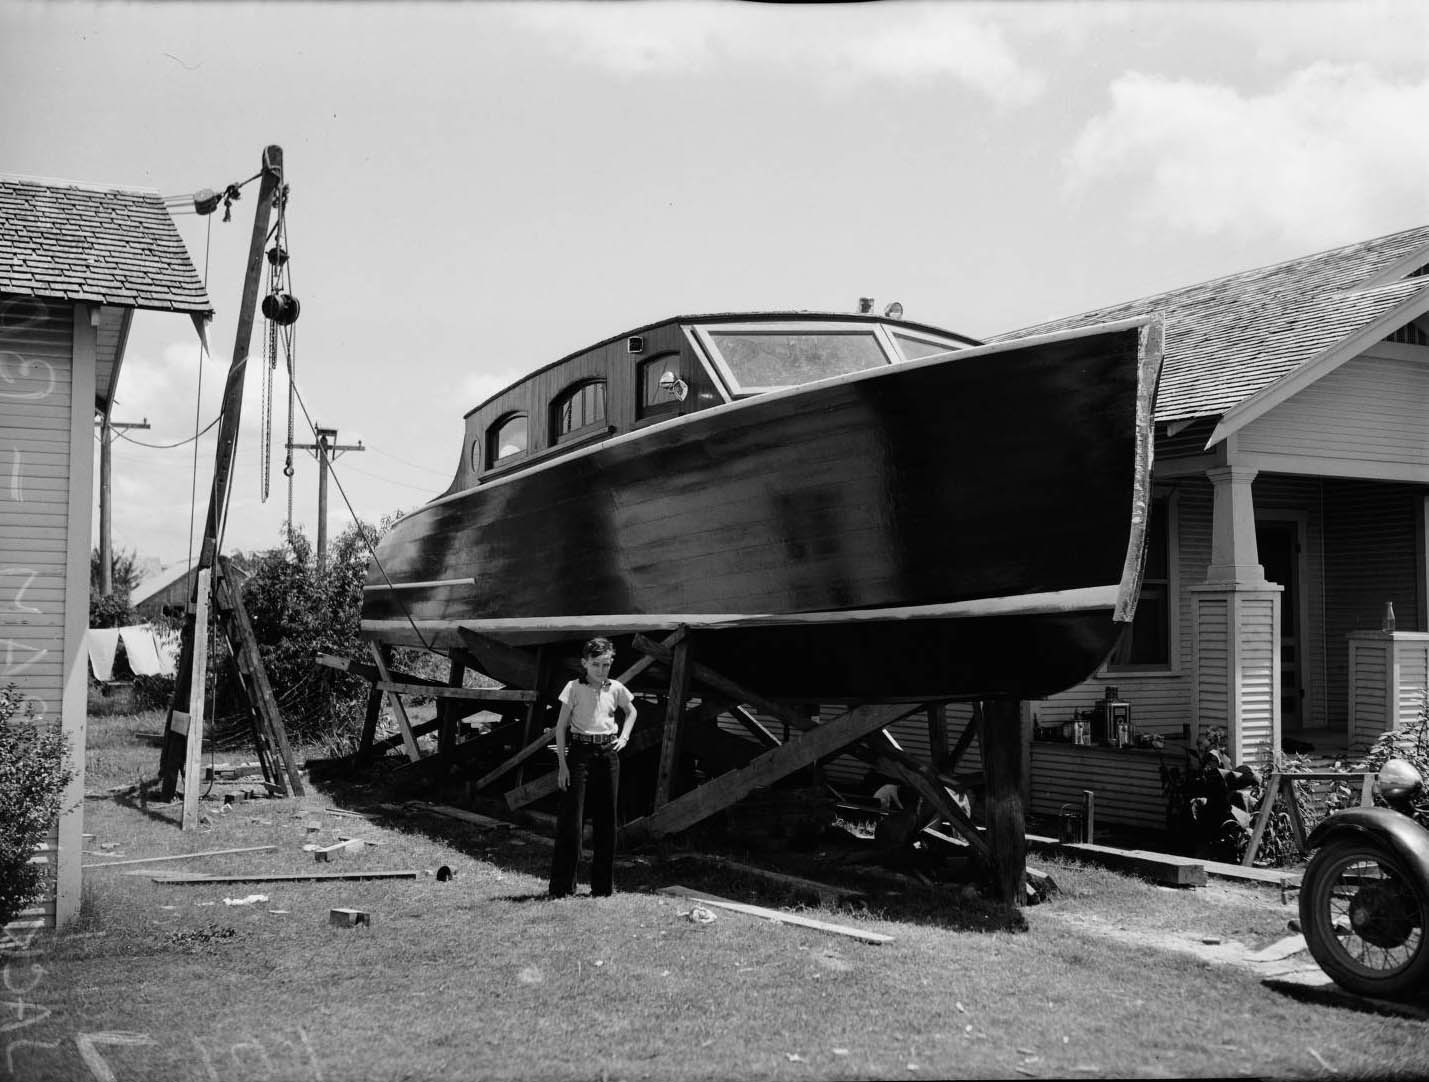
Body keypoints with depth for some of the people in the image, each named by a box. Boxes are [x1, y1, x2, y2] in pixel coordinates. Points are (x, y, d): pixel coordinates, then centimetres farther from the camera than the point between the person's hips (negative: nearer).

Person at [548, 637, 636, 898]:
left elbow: (631, 712, 25)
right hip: (580, 752, -3)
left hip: (608, 753, 4)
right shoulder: (574, 688, -4)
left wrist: (624, 737, 8)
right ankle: (561, 886, -1)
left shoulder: (616, 689, 5)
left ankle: (603, 884, 16)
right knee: (571, 818, -6)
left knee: (606, 818, 6)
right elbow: (561, 727, -2)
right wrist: (562, 764, -8)